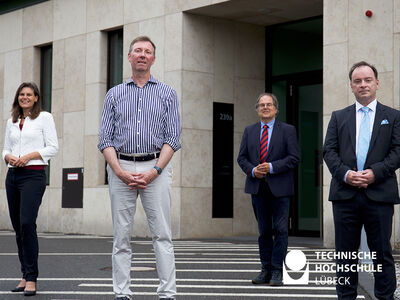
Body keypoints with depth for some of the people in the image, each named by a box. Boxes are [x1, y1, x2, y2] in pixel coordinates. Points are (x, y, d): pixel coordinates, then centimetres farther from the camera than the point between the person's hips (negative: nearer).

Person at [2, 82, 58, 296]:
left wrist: (30, 156, -14)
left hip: (34, 174, -6)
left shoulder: (44, 118, 2)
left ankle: (31, 279, -13)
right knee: (18, 226, 6)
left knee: (27, 223, -17)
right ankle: (25, 276, 15)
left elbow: (53, 147, -3)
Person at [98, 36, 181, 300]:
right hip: (121, 169, 2)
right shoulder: (115, 95, 13)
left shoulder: (167, 94, 9)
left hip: (156, 167, -1)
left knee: (162, 234, -5)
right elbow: (105, 138, 7)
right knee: (122, 235, 2)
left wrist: (154, 171, -12)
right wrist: (120, 171, -8)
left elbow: (173, 138, 1)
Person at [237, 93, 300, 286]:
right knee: (264, 230, 9)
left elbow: (294, 157, -5)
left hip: (280, 188, -3)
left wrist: (272, 167, -15)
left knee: (280, 230, -4)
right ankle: (266, 270, 15)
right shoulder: (249, 131, 13)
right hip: (257, 187, 3)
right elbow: (242, 157, 11)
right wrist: (252, 170, -8)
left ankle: (277, 272, 0)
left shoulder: (288, 130, 2)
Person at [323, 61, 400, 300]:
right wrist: (345, 174, -11)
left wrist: (374, 173, -13)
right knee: (345, 253, 5)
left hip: (380, 193, -2)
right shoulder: (339, 117, 15)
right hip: (345, 194, 2)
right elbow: (329, 151, 6)